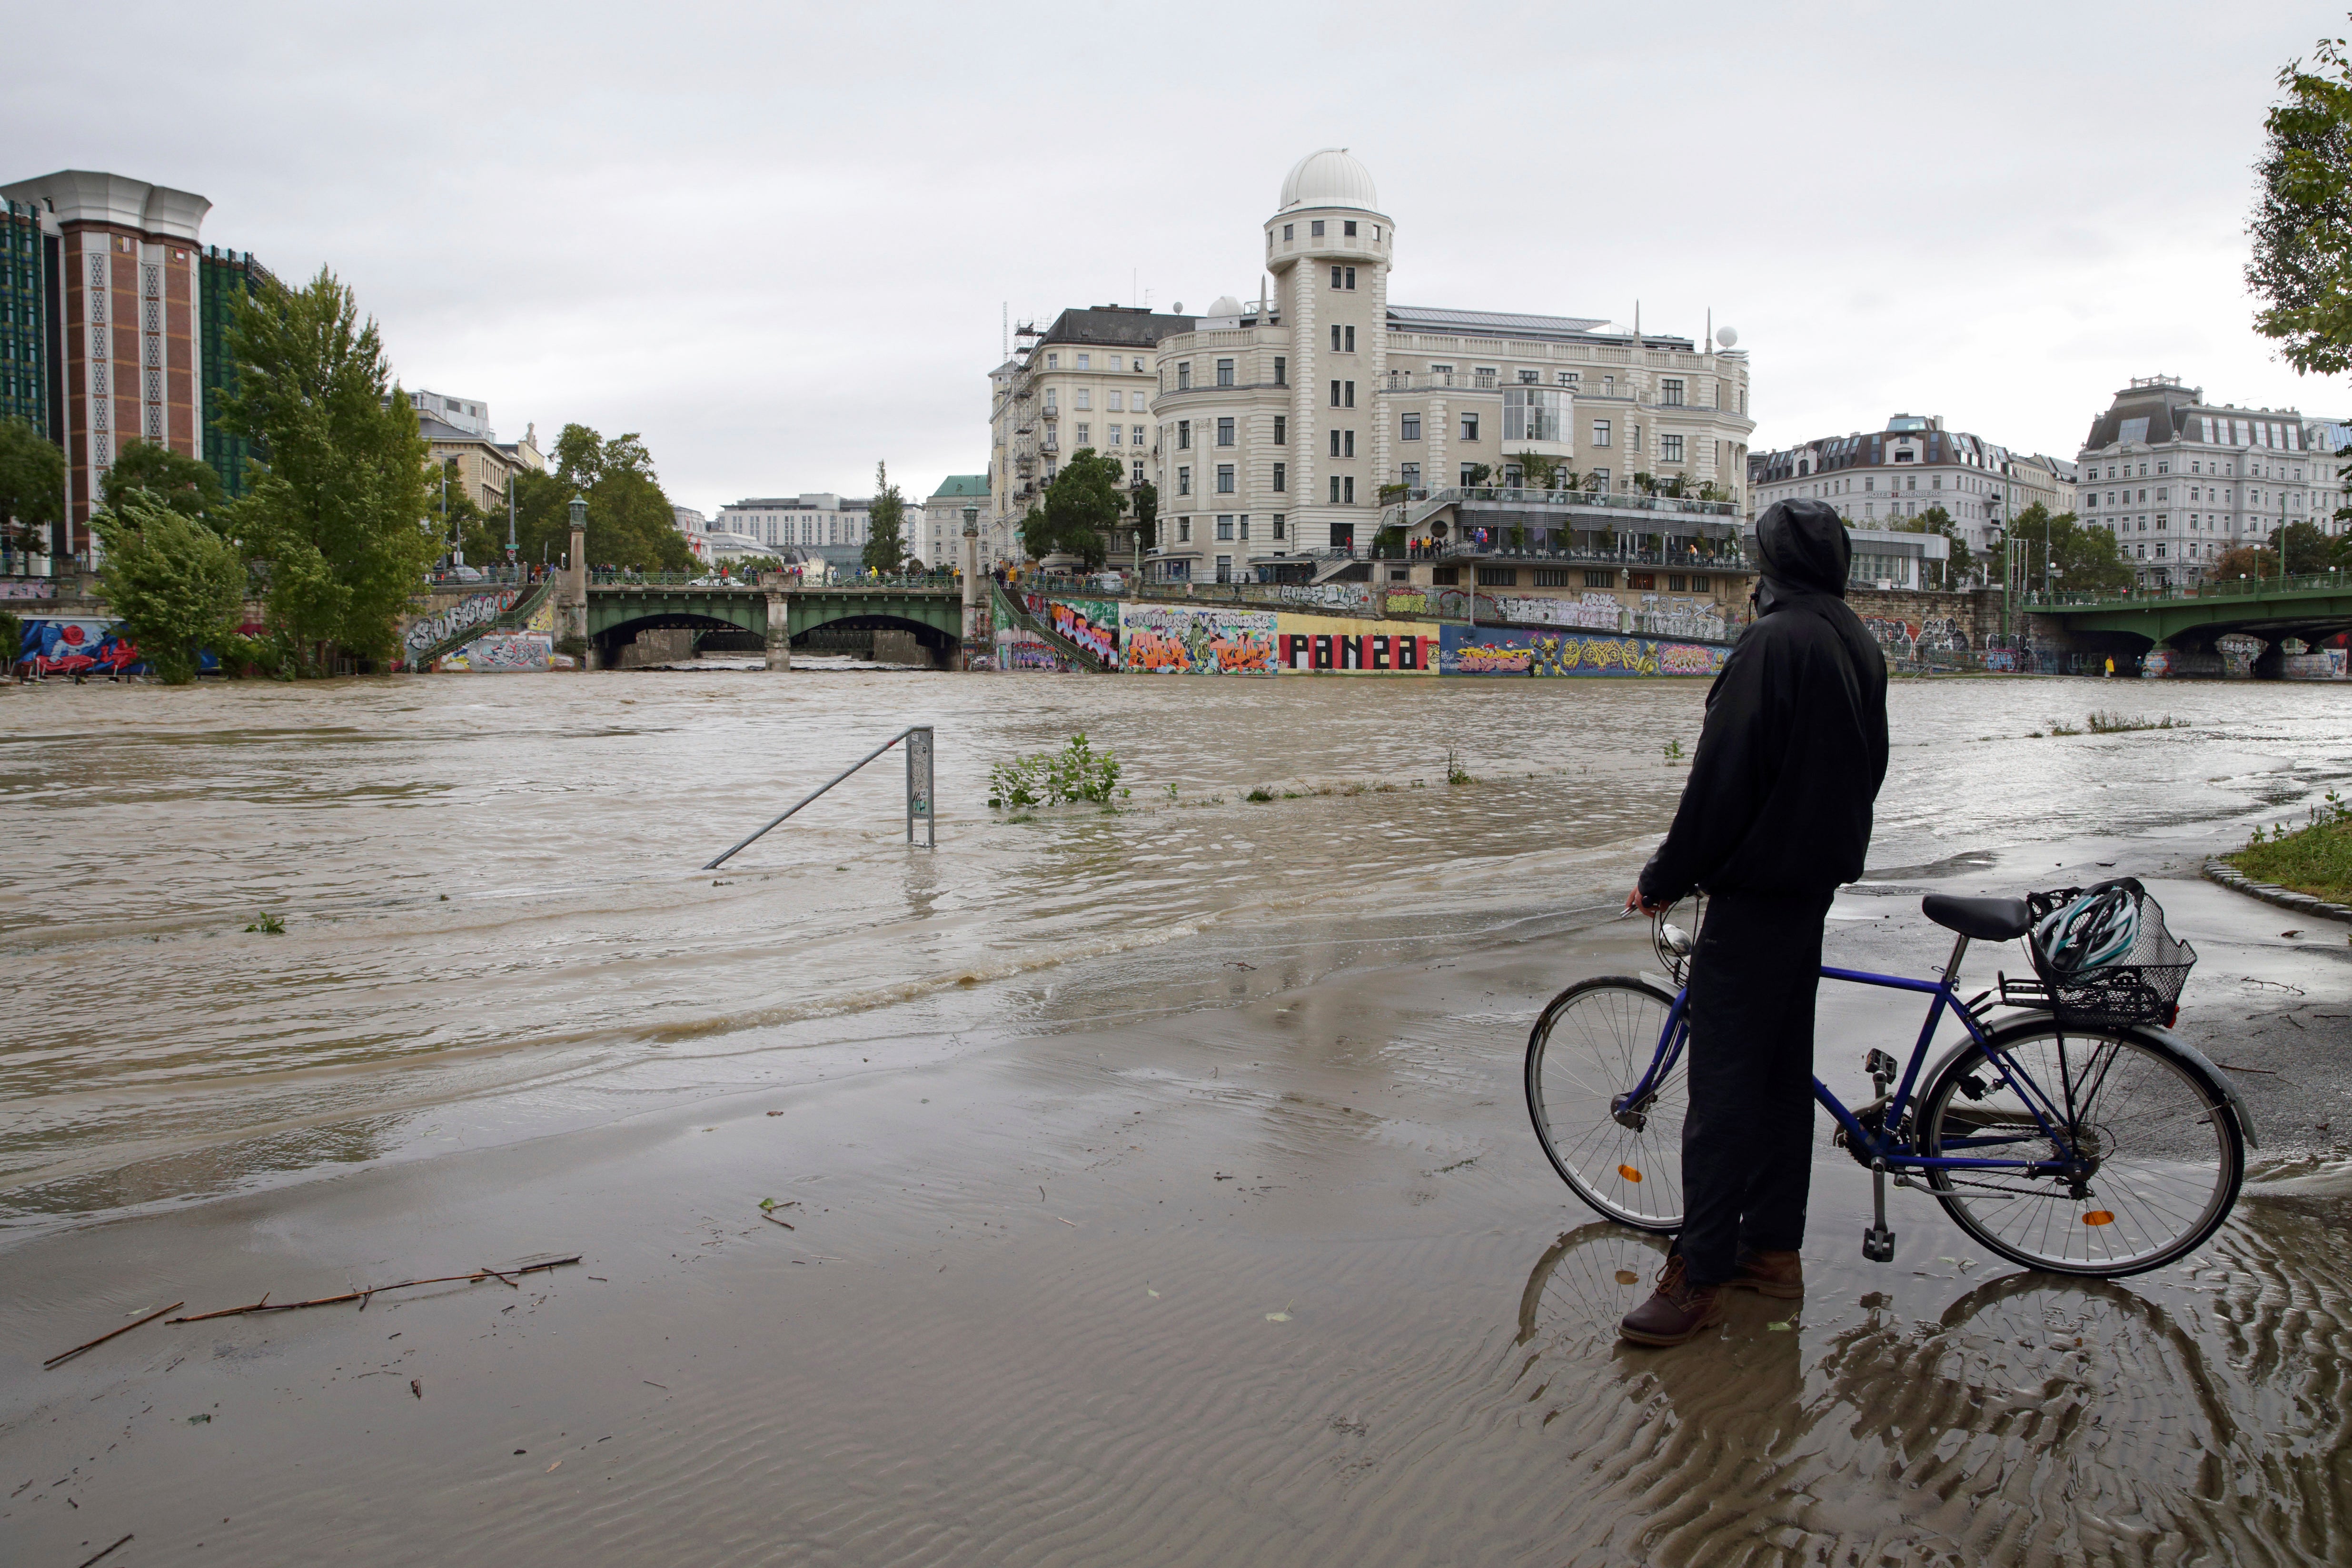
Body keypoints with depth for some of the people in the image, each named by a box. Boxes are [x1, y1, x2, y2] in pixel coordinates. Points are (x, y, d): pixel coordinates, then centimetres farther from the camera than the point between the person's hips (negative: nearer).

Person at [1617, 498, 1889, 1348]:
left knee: (1724, 1082, -5)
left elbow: (1721, 777, -20)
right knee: (1783, 1068, 15)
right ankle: (1773, 1247, 24)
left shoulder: (1773, 642, -18)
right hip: (1819, 881, 9)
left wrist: (1664, 878, -11)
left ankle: (1699, 1276, 0)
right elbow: (1866, 769, 17)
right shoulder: (1861, 645, 11)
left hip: (1756, 891, -9)